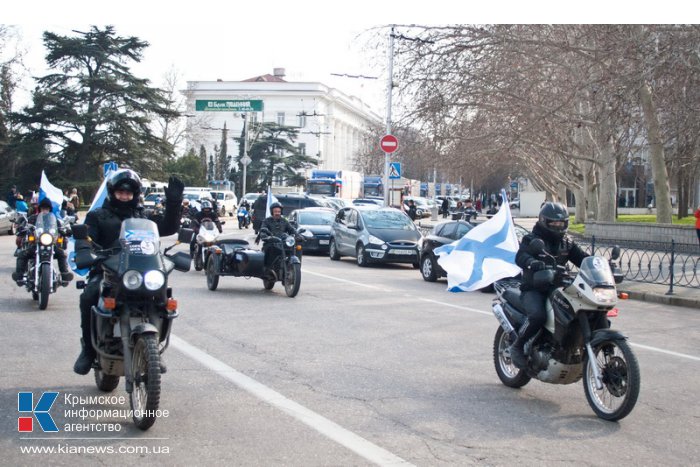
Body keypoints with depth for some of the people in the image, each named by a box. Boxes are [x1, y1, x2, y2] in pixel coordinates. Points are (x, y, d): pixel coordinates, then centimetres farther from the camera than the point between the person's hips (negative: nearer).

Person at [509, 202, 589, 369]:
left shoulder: (567, 242, 17)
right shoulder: (531, 239, -2)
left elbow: (582, 258, 8)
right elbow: (520, 256, -22)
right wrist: (532, 262, -45)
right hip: (534, 290, -6)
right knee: (538, 315, -34)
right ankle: (517, 346, -11)